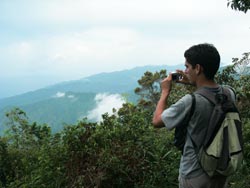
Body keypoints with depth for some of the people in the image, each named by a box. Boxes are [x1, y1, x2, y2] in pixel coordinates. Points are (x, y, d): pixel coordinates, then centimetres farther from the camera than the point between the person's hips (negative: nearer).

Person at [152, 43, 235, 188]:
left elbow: (157, 121, -14)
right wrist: (195, 84, 9)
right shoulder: (230, 94, -10)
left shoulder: (190, 102, -29)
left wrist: (165, 92, -3)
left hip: (195, 176, -5)